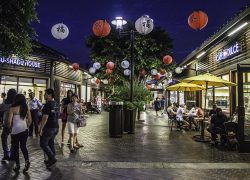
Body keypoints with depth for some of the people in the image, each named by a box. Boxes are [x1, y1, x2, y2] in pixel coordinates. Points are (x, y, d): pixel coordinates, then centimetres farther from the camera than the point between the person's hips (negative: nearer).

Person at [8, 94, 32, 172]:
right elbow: (30, 120, 4)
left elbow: (9, 121, -12)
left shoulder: (13, 108, -10)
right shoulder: (26, 108, 1)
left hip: (15, 130, -3)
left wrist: (10, 128, 6)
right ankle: (27, 160, -2)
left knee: (16, 148, 11)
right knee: (23, 146, 17)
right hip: (24, 130, 3)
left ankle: (17, 165, 19)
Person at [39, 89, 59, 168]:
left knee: (43, 144, 1)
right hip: (56, 127, 9)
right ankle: (51, 159, 24)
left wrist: (41, 128, -17)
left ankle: (52, 158, -3)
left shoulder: (48, 105, -18)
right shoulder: (56, 104, 11)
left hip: (48, 127, -9)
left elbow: (45, 118, -22)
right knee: (51, 143, 17)